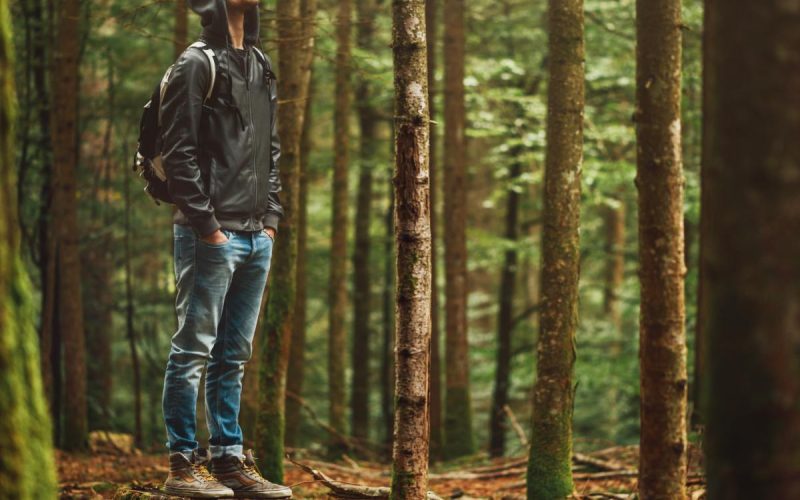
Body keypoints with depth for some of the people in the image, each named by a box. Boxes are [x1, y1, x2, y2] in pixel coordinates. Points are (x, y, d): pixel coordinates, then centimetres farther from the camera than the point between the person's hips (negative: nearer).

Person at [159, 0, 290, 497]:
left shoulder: (262, 68, 16)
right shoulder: (196, 64, -7)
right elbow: (178, 151, -13)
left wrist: (271, 215, 10)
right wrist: (206, 223, -15)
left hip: (257, 236, 8)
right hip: (212, 236, -8)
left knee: (234, 353, 11)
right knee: (194, 349, -3)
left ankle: (229, 459, 17)